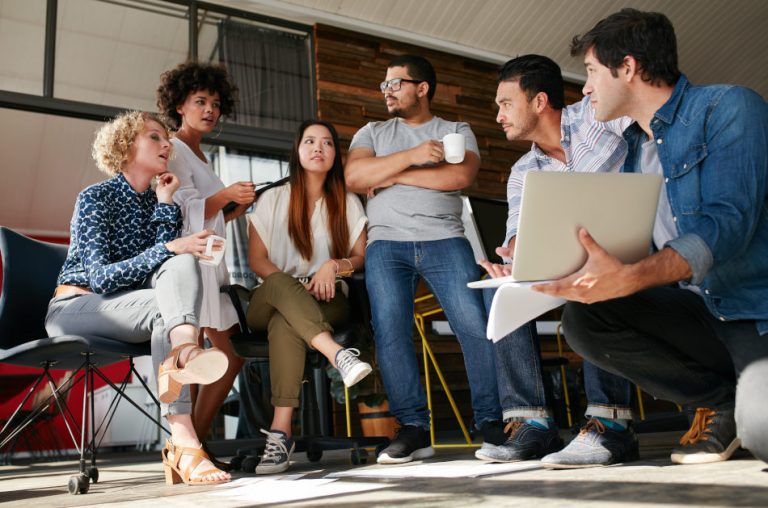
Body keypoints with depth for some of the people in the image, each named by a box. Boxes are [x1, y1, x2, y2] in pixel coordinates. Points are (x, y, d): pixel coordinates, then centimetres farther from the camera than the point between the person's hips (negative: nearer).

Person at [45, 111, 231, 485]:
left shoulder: (155, 201, 11)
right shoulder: (96, 197, -5)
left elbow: (168, 264, -5)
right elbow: (101, 276, -19)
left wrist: (166, 204, -6)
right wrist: (170, 248, -30)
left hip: (125, 307, 5)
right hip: (76, 306, -5)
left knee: (183, 264, -26)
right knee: (166, 303, -33)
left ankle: (184, 352, -51)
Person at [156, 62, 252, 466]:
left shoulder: (199, 156, 24)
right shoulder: (173, 150, -2)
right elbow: (183, 214, -11)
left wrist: (240, 205, 10)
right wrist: (225, 195, -23)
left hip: (210, 262, 10)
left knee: (232, 355, 6)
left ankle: (195, 444, 11)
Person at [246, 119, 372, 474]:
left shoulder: (348, 203, 14)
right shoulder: (273, 199, 11)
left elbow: (361, 257, 8)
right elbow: (256, 259, 3)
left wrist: (335, 266, -15)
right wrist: (293, 286, -15)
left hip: (327, 301, 0)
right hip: (270, 300, 1)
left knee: (284, 322, -37)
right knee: (280, 283, -38)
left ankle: (281, 432, -46)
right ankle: (338, 355, -54)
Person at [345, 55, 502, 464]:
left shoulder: (457, 131, 16)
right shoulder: (373, 132, 21)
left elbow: (460, 175, -6)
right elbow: (354, 176, 1)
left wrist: (392, 175, -4)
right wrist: (412, 156, -8)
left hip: (444, 240, -1)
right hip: (386, 243, 1)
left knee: (476, 323, -15)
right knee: (389, 329, -16)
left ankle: (492, 423, -6)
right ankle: (413, 429, -10)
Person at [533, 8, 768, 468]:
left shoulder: (728, 108, -9)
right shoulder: (631, 150, 12)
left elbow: (727, 223, -23)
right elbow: (616, 250, 11)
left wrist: (629, 278, -38)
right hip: (699, 310, 6)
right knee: (582, 318, -14)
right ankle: (724, 398, 0)